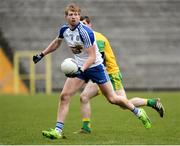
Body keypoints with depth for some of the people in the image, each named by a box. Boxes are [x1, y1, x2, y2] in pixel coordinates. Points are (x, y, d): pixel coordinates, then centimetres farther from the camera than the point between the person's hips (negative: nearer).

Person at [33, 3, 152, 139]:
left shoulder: (85, 32, -24)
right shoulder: (64, 29, -3)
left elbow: (92, 57, -25)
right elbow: (57, 42, 21)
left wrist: (81, 70, -38)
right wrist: (42, 54, 19)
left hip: (95, 66, -6)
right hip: (80, 68, 6)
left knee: (112, 99, 0)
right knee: (64, 96, -10)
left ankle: (138, 112, 23)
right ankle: (58, 131, -8)